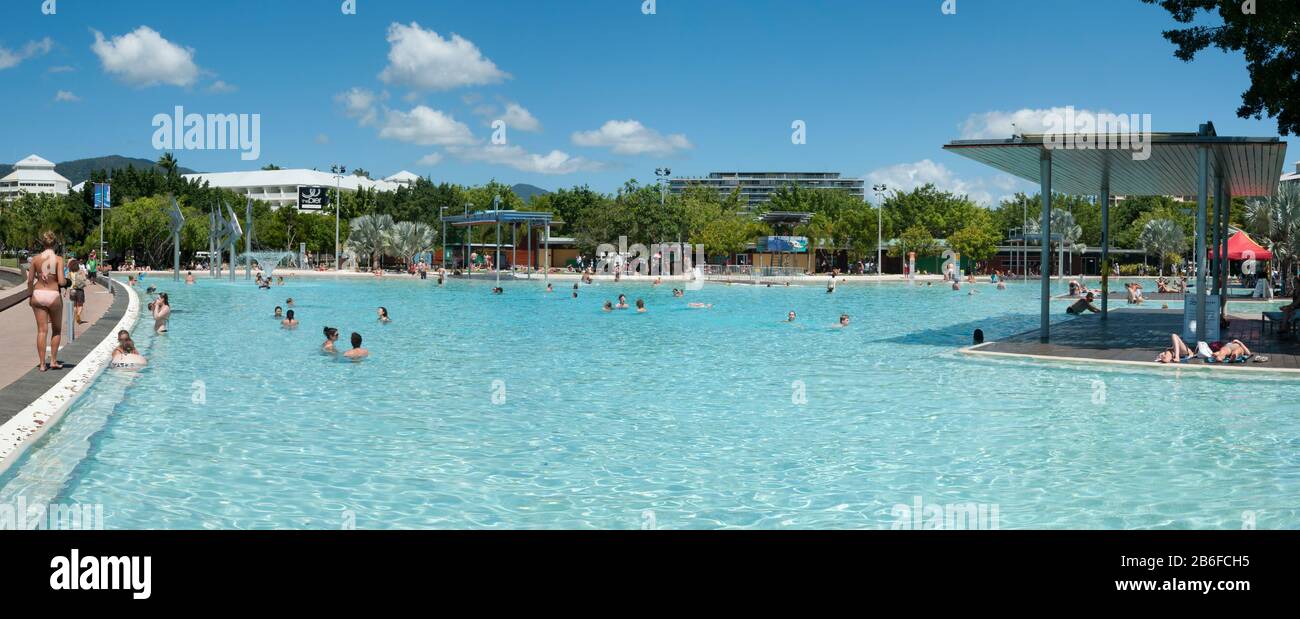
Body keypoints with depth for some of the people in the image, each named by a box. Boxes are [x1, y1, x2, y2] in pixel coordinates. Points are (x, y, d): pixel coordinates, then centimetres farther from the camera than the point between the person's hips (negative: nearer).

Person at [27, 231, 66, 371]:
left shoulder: (35, 259, 0)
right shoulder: (58, 259, -9)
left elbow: (30, 281, 2)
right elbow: (61, 281, -15)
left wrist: (30, 296, 16)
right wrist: (66, 281, 8)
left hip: (38, 295, 2)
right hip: (53, 295, -2)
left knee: (42, 330, 6)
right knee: (57, 330, 15)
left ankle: (42, 363, 6)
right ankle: (54, 361, 15)